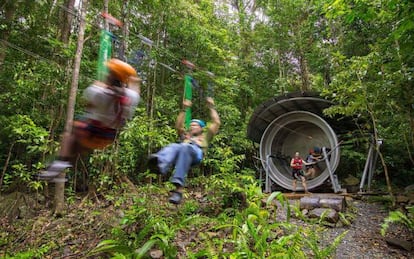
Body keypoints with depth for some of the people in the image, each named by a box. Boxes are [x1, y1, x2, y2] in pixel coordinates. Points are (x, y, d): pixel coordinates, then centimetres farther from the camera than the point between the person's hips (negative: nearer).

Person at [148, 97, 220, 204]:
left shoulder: (205, 136, 39)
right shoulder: (186, 135, 48)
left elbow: (216, 123, 33)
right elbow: (178, 125, 42)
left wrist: (211, 107, 37)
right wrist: (184, 109, 42)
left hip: (196, 151, -4)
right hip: (181, 149, 4)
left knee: (184, 148, -40)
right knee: (173, 146, -34)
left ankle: (179, 188, -56)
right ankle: (159, 164, -70)